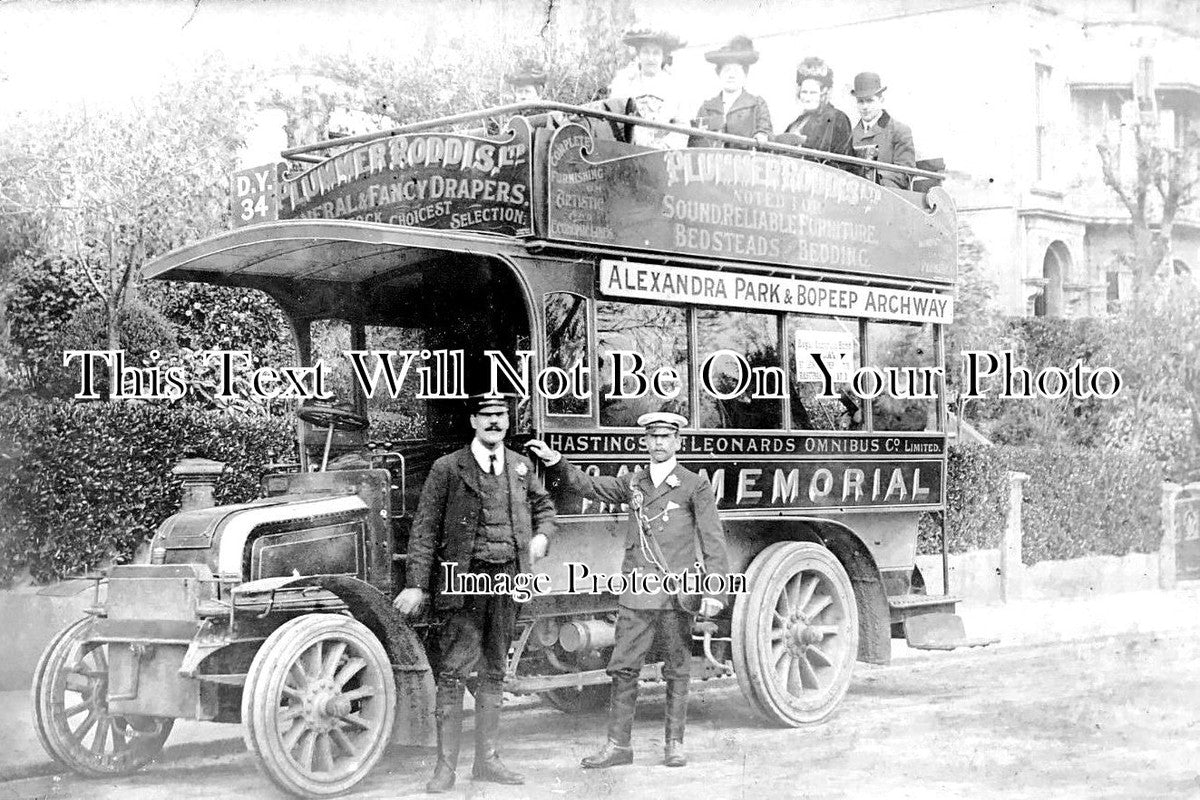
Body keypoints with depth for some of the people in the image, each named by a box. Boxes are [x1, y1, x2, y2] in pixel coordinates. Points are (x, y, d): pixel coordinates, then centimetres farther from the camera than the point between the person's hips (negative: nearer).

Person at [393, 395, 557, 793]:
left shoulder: (520, 466, 12)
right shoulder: (447, 468, -2)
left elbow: (543, 504, 30)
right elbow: (425, 530, -4)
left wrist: (541, 535, 8)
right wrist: (417, 585, -10)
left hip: (507, 580, 5)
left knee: (494, 673, 11)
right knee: (452, 673, -7)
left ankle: (486, 759, 20)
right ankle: (445, 766, -2)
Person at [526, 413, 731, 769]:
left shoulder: (695, 485, 2)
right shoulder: (633, 483, 14)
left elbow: (713, 541, -2)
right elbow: (589, 485, 19)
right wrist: (554, 460, 4)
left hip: (676, 593, -3)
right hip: (636, 593, 3)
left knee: (677, 670, 4)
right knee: (623, 669, 1)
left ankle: (674, 744, 14)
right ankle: (618, 744, 8)